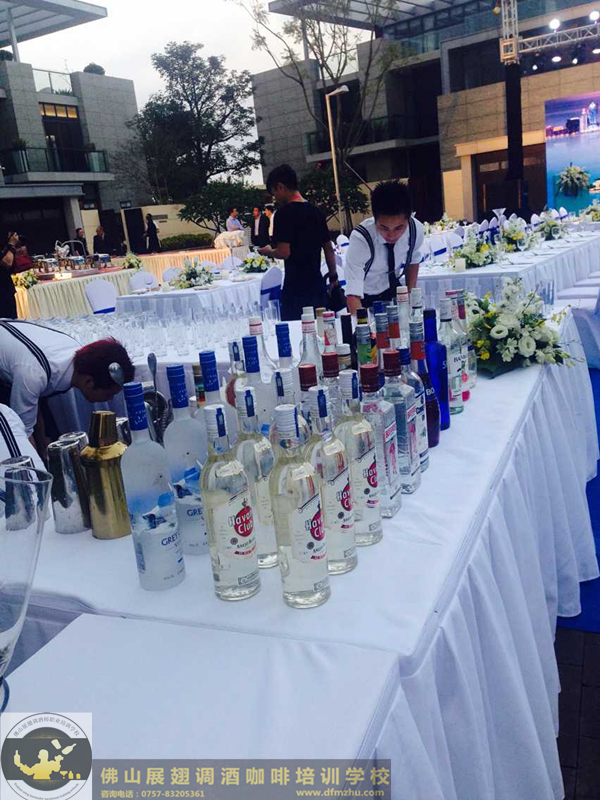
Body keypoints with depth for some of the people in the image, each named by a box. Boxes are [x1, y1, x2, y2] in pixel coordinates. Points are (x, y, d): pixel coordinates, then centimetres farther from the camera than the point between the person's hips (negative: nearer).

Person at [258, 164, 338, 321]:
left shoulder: (285, 213, -11)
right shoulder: (316, 212, 10)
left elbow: (284, 252, -18)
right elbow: (329, 248, 14)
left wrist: (268, 252, 2)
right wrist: (333, 277, 23)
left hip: (296, 288, -7)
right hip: (317, 285, 7)